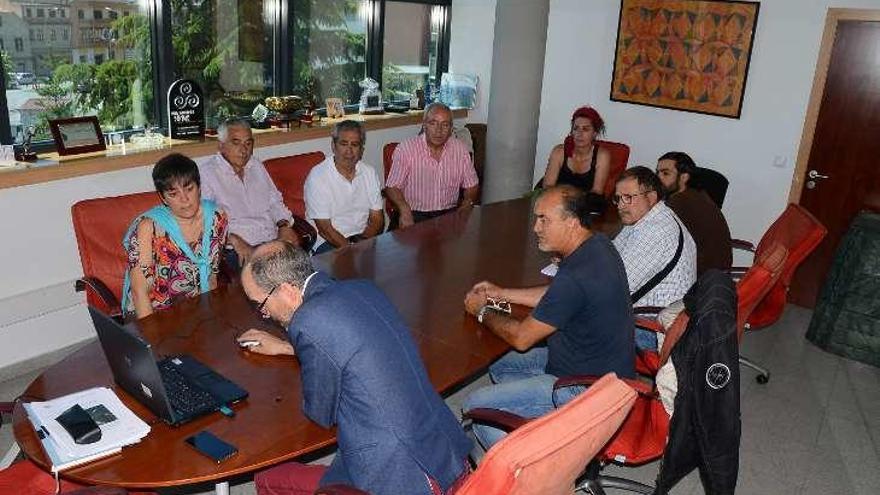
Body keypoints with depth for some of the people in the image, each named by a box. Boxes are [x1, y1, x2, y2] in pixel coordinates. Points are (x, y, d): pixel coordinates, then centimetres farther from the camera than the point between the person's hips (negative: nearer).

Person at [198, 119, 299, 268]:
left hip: (275, 241, 6)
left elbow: (275, 201, 26)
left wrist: (284, 225, 5)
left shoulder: (256, 166, 21)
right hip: (237, 250, -6)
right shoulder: (207, 172, -1)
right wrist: (234, 240, -23)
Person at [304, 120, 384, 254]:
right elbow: (325, 229, -12)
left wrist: (362, 243, -12)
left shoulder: (369, 173, 8)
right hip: (328, 242, -5)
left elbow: (377, 219, 6)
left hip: (364, 238, 5)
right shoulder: (317, 176, -8)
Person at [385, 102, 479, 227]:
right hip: (415, 214, -3)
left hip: (449, 214, 4)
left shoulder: (460, 149, 6)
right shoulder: (405, 149, -5)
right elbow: (392, 187, -4)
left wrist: (467, 203, -6)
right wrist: (405, 210, -23)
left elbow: (471, 185, 15)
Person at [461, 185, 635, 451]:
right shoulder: (596, 245, -1)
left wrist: (483, 312, -3)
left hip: (586, 387, -10)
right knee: (500, 366, 19)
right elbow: (555, 296, 17)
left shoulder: (576, 277, -32)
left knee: (476, 406, -9)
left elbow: (521, 337, -20)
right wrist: (501, 293, 11)